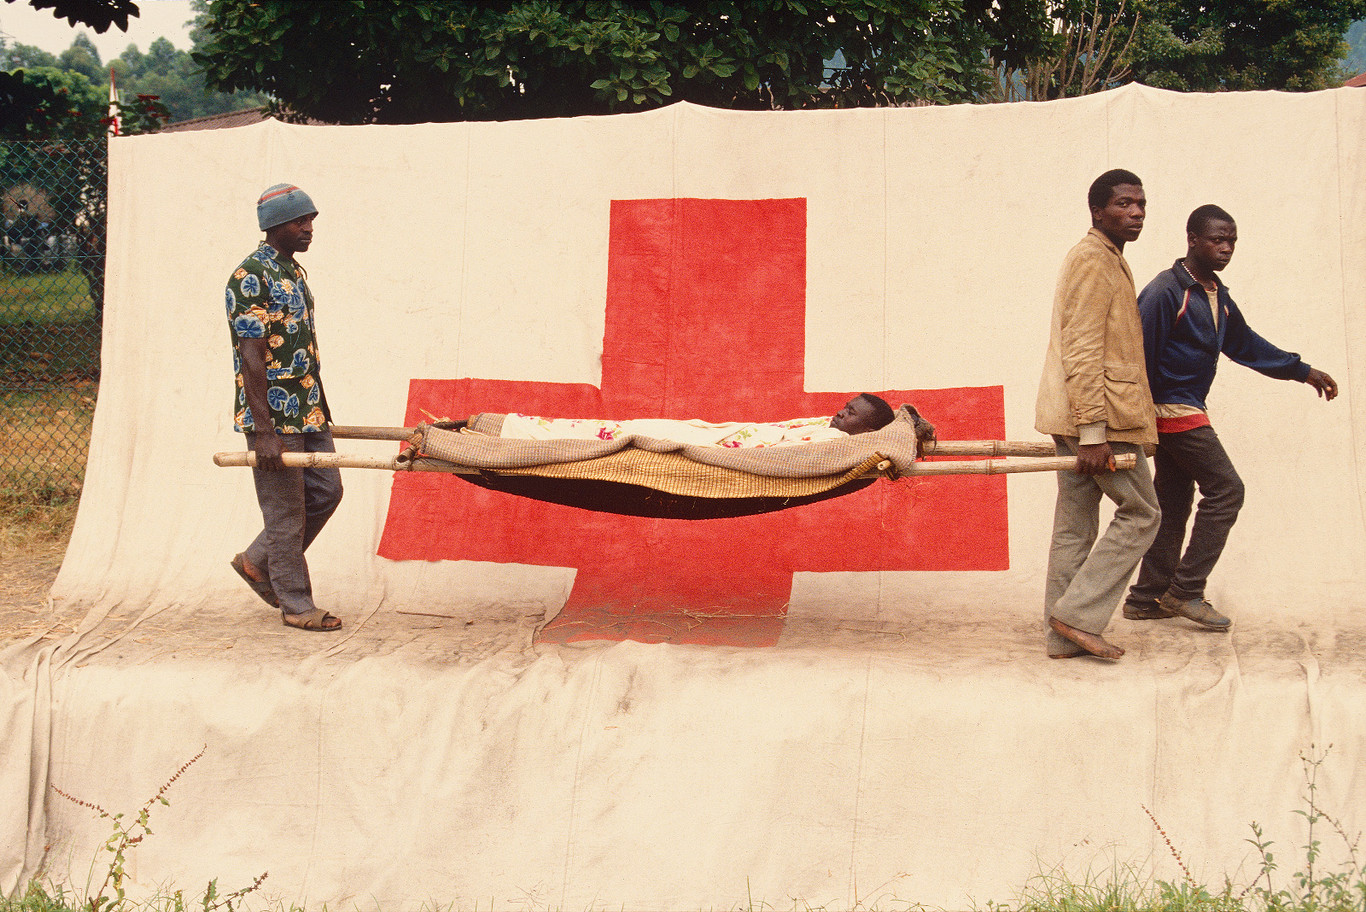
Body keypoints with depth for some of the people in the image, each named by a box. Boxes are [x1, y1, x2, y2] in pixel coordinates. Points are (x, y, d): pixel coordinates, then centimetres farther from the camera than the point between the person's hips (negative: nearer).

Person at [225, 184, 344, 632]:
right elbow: (252, 357, -19)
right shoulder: (249, 278, -15)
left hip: (308, 411, 9)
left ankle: (258, 561, 27)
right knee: (286, 510, 0)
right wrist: (264, 433, -23)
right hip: (273, 414, -9)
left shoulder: (294, 272, 14)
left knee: (325, 492, 11)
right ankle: (296, 605, 10)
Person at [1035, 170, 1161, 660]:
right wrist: (1093, 431, -23)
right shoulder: (1092, 261, -12)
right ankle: (1078, 614, -4)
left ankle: (1064, 636, 11)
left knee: (1076, 524, 9)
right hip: (1098, 415, -10)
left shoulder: (1107, 260, 21)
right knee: (1140, 513, -3)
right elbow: (1082, 352, -19)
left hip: (1074, 417, 10)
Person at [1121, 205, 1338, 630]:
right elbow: (1142, 355, -17)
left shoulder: (1218, 296, 14)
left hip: (1186, 411, 9)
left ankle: (1147, 598, 14)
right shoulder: (1165, 292, -15)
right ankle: (1184, 590, -5)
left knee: (1174, 501, 9)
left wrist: (1303, 371, 24)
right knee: (1225, 489, -9)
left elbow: (1244, 344, 25)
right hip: (1173, 407, -9)